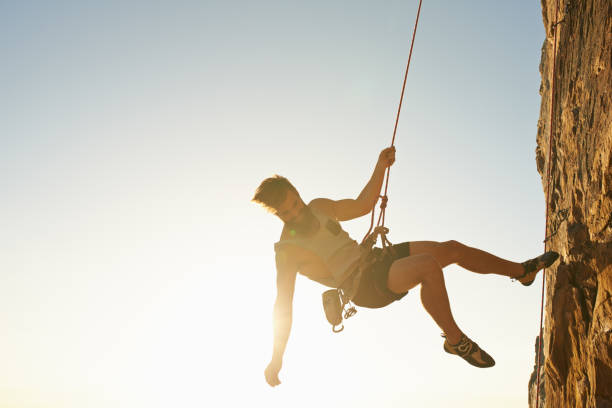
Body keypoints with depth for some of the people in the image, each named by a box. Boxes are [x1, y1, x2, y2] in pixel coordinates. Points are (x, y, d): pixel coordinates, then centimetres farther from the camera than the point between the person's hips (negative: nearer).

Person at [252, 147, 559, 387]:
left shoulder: (317, 207, 6)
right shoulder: (287, 250, -14)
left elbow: (360, 206, 19)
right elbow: (283, 305, -17)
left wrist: (380, 167, 9)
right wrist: (276, 359, -21)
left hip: (376, 259, 8)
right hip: (366, 286, -8)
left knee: (451, 248, 2)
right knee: (428, 265, -31)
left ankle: (521, 270, 22)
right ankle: (456, 340, -15)